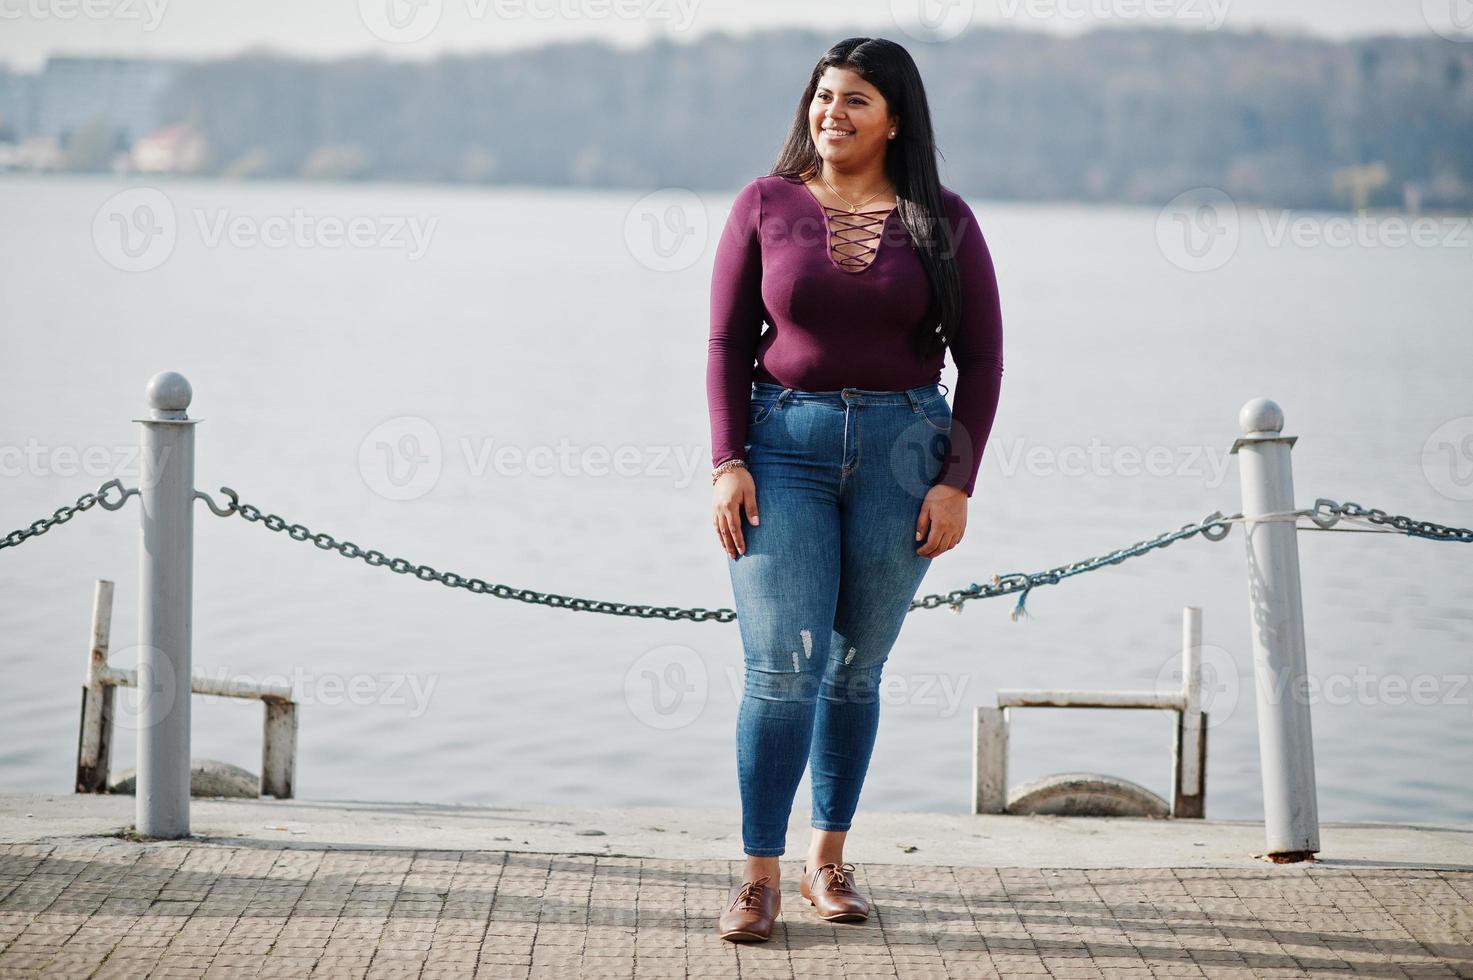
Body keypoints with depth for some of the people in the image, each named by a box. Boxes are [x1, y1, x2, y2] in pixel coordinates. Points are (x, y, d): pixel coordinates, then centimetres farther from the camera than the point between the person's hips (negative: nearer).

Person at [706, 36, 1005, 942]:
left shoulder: (942, 220, 1)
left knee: (857, 666, 8)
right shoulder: (766, 206, 2)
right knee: (782, 664, -9)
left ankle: (829, 859, 22)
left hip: (903, 448, 1)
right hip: (785, 444, -1)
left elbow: (980, 358, 3)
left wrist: (956, 483, -5)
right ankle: (761, 877, -4)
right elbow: (728, 345, 3)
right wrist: (728, 463, -7)